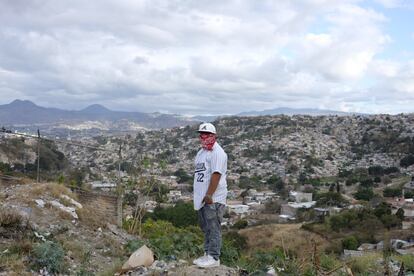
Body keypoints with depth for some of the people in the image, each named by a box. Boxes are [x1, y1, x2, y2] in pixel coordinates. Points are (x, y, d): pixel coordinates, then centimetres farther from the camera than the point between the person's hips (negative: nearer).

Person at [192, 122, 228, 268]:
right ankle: (207, 254, 27)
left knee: (213, 228, -4)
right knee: (205, 227, 17)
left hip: (213, 199, -10)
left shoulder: (217, 152, -13)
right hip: (202, 198, 10)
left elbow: (216, 175, -21)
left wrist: (209, 195, -23)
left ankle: (214, 258, 3)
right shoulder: (201, 152, 17)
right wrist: (200, 195, 18)